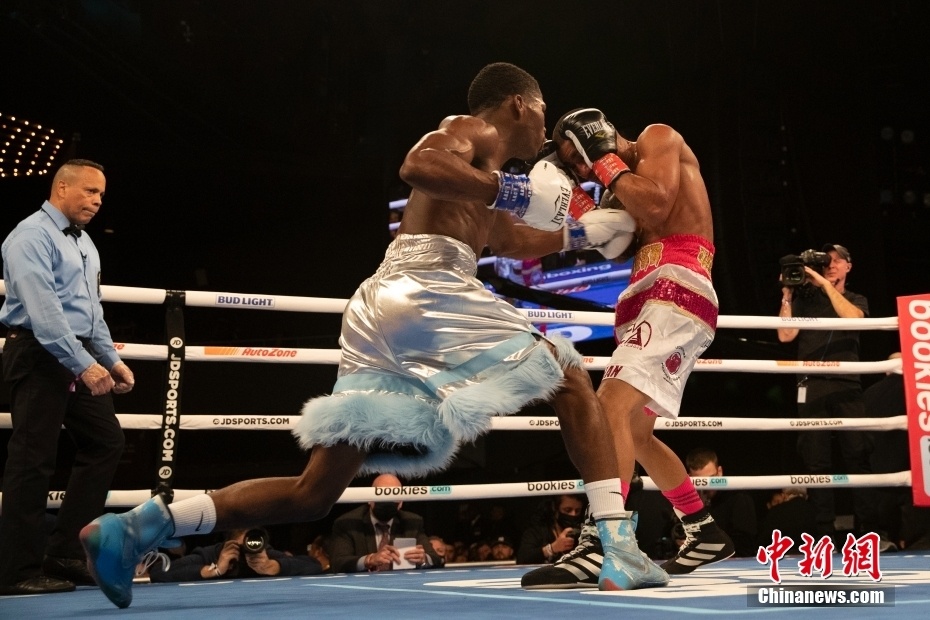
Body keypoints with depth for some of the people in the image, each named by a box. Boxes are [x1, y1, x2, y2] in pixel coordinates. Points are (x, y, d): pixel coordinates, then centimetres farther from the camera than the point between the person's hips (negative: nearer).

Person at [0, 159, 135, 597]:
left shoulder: (84, 243, 18)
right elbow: (43, 310, -22)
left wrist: (112, 360, 15)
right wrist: (84, 365, -26)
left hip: (79, 358, 9)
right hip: (40, 354, -9)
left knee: (106, 442, 7)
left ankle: (65, 552, 12)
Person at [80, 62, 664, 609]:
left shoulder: (480, 169, 34)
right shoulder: (474, 131, 6)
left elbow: (511, 239, 50)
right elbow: (417, 165, -18)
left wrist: (582, 231, 52)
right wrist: (506, 191, -12)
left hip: (379, 309, 9)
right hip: (430, 290, -8)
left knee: (314, 494, 5)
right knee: (573, 381, 4)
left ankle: (138, 526, -2)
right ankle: (620, 552, -5)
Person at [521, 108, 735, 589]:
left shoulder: (658, 138, 4)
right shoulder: (625, 187, 27)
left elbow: (657, 207, -13)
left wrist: (608, 161, -2)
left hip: (677, 292, -10)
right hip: (651, 300, 10)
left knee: (610, 405, -24)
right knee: (634, 430, 15)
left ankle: (598, 548, -33)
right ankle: (705, 532, 26)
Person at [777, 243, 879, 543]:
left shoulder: (857, 300, 19)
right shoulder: (805, 300, 17)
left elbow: (852, 317, -5)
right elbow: (786, 335, 4)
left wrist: (826, 284, -7)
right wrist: (787, 295, 0)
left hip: (846, 384, 0)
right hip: (811, 386, 0)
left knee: (858, 456, -9)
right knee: (816, 462, -4)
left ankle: (868, 532, -10)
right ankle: (824, 535, -3)